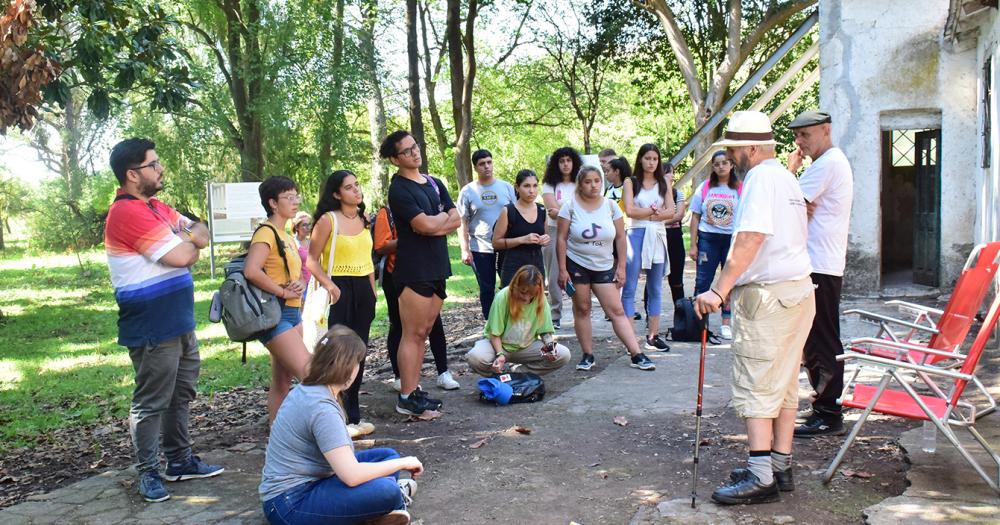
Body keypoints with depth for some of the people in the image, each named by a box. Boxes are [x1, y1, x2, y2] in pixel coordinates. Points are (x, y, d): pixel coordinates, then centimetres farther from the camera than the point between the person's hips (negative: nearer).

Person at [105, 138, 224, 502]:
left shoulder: (156, 207, 13)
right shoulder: (127, 212, -18)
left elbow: (199, 234, 12)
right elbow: (182, 257, -22)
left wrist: (186, 240, -10)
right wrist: (190, 241, 0)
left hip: (178, 322, 10)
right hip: (152, 329, -10)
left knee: (181, 394, 18)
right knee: (151, 402, 1)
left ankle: (180, 461, 30)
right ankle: (148, 473, 13)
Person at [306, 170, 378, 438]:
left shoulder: (363, 219, 12)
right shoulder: (328, 220, -8)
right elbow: (313, 260, -8)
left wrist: (372, 292, 14)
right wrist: (328, 285, -22)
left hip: (363, 289, 7)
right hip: (340, 289, -7)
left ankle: (353, 415, 20)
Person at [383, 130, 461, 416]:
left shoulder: (434, 183, 15)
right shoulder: (399, 189, -9)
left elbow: (456, 220, 8)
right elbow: (425, 224, -20)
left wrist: (433, 225, -10)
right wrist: (443, 216, 0)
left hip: (437, 268, 7)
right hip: (414, 271, -7)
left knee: (423, 333, 10)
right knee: (412, 334, -5)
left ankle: (416, 390, 17)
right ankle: (406, 398, 1)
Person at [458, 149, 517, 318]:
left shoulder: (506, 187, 4)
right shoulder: (468, 191, 0)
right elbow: (462, 223, 0)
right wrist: (465, 250, -8)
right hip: (480, 249, -1)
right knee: (487, 290, 7)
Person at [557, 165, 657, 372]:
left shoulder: (611, 206, 1)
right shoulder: (571, 206, -5)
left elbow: (620, 238, 4)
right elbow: (561, 239, -6)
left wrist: (621, 267, 0)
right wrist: (562, 269, -11)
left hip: (604, 266, 1)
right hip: (576, 264, -1)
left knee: (616, 310, -2)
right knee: (582, 308, 3)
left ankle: (637, 355, -1)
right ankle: (587, 356, 14)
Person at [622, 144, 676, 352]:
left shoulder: (664, 183, 11)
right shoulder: (631, 182, 4)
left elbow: (671, 212, 0)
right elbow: (630, 211, -8)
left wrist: (645, 214, -9)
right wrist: (654, 210, -4)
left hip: (658, 237, 3)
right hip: (636, 235, -3)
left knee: (655, 288, 8)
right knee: (629, 288, -6)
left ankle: (653, 335, 14)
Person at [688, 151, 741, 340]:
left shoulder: (740, 189, 2)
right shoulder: (704, 188, 5)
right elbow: (695, 218, 6)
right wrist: (693, 245, 1)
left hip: (732, 239, 0)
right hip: (707, 239, 1)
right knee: (702, 281, 2)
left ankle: (726, 323, 16)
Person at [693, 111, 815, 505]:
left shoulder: (760, 178, -11)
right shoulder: (786, 178, 19)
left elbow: (751, 238, -23)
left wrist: (719, 290, -27)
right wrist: (731, 288, 20)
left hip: (767, 295, -10)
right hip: (799, 291, 10)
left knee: (756, 387, -7)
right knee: (784, 384, 13)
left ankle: (760, 476, -6)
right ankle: (781, 466, 20)